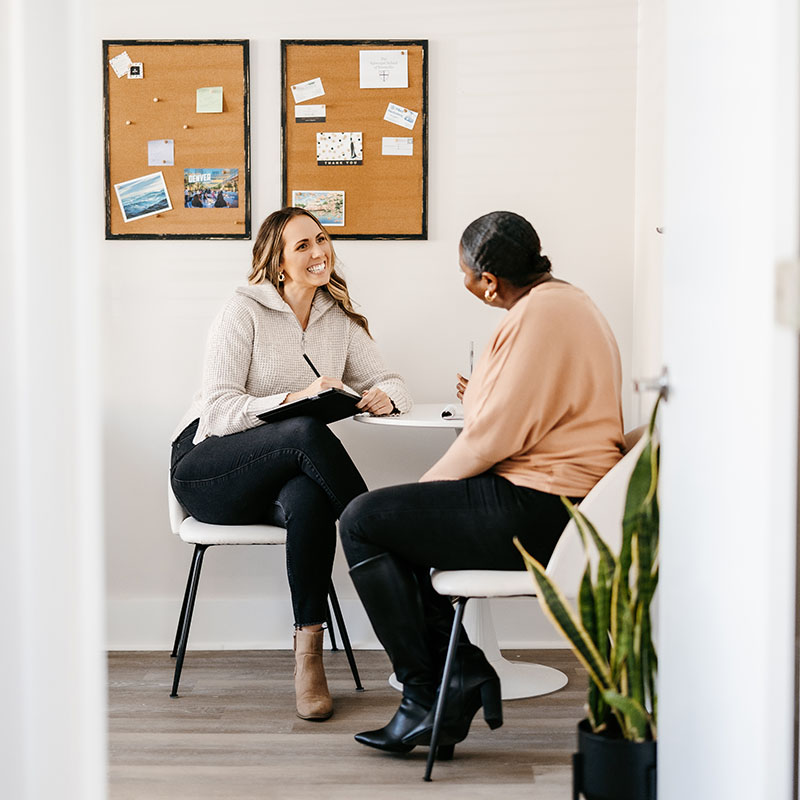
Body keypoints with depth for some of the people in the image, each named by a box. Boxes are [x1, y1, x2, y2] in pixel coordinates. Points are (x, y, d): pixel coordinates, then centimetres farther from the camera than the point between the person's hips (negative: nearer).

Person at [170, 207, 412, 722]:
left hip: (280, 478, 4)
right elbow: (220, 409, -14)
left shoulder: (339, 319, 11)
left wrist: (384, 396, -15)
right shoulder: (244, 311, -6)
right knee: (305, 432, -35)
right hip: (206, 470, -3)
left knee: (308, 500, -36)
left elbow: (387, 382, 11)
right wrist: (294, 399, -29)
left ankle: (309, 651, -32)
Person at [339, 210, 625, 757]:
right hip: (559, 506, 11)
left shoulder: (540, 313, -17)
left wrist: (428, 485, -6)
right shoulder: (567, 299, 16)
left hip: (537, 513, -11)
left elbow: (496, 436, -20)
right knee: (396, 521, 21)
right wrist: (484, 400, 29)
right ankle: (461, 668, 11)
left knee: (362, 522, -3)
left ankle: (427, 698, 0)